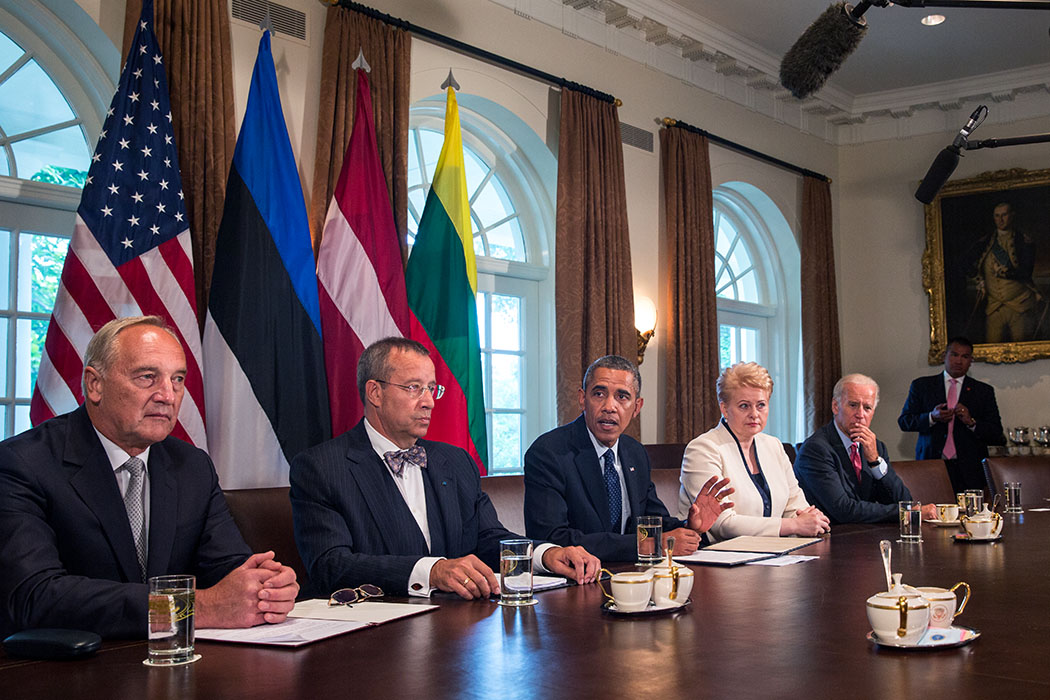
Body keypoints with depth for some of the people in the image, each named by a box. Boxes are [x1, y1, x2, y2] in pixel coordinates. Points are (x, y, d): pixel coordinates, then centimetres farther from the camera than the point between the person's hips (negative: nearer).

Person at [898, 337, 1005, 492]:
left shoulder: (984, 391, 12)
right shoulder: (921, 385, 11)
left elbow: (996, 434, 7)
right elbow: (903, 421, 5)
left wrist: (971, 422, -11)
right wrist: (931, 417, -11)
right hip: (931, 467, 0)